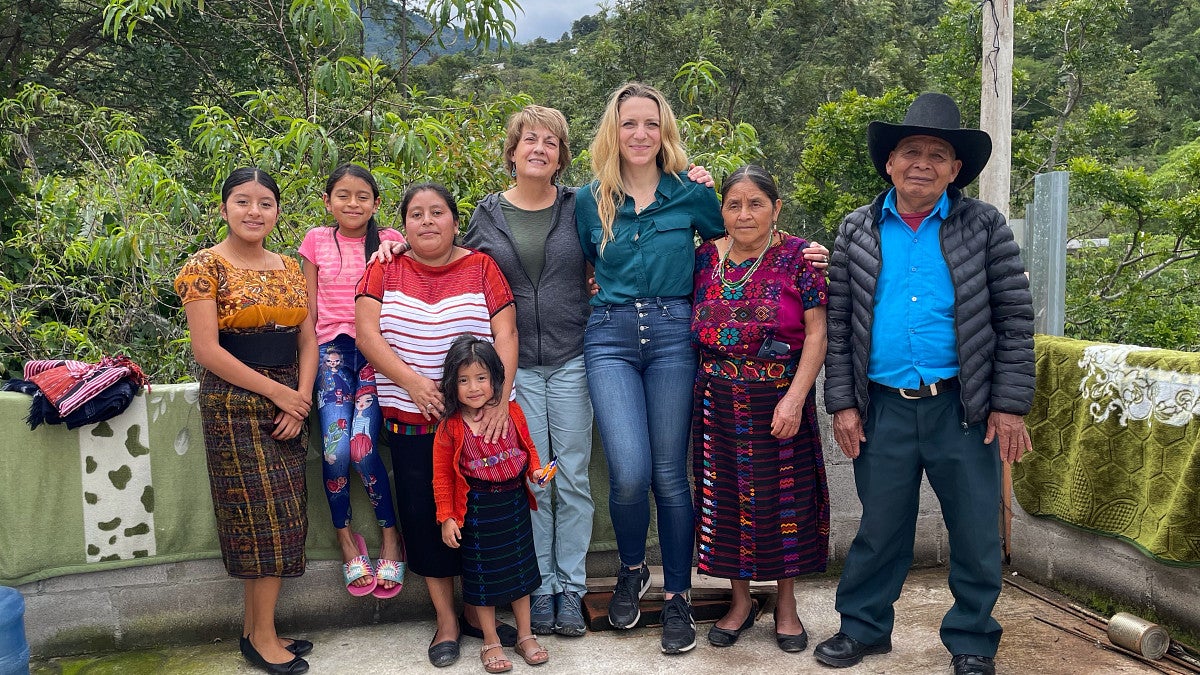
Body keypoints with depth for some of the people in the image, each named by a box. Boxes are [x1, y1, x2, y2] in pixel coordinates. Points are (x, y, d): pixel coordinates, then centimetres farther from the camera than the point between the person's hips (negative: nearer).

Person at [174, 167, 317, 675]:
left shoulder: (290, 269, 12)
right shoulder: (206, 267, -6)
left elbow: (307, 341, 11)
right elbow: (206, 349, -13)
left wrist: (302, 397, -5)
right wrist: (276, 391, -13)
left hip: (289, 402, 6)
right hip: (234, 405, -6)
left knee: (282, 518, 7)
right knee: (265, 514, -4)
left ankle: (254, 628, 20)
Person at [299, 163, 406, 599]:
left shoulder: (389, 241, 8)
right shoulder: (316, 241, 13)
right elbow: (309, 307, 14)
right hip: (332, 349, 1)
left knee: (362, 446, -18)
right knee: (335, 449, -15)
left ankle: (391, 536, 2)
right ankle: (344, 537, 7)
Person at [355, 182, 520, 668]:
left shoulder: (481, 267, 2)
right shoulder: (384, 271, 6)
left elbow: (506, 335, -5)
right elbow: (366, 334, -4)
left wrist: (499, 396, -17)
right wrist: (412, 381, -17)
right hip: (411, 422, 1)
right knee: (424, 515, 6)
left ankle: (476, 611, 25)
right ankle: (446, 621, 21)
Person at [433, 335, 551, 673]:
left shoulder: (511, 412, -5)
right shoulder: (450, 427, -13)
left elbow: (527, 446, 10)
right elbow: (442, 476, -7)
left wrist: (536, 470, -8)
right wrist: (446, 517, -8)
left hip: (514, 501, 3)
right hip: (477, 508, -3)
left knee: (519, 567, 14)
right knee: (482, 573, 8)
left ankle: (525, 636, 30)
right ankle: (491, 642, 25)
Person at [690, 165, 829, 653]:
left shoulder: (797, 257, -5)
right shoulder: (705, 258, 4)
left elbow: (817, 333, -8)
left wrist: (795, 397, -16)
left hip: (780, 398, -3)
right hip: (719, 401, 3)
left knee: (783, 496, 7)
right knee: (725, 494, 9)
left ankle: (786, 603, 26)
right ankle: (740, 600, 28)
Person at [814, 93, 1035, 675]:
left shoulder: (984, 226, 1)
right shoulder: (857, 231, 5)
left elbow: (1015, 321, -1)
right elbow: (838, 326, 5)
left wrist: (1009, 406, -6)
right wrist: (843, 403, 0)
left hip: (963, 408, -1)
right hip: (883, 407, 1)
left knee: (976, 532, 9)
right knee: (880, 528, 13)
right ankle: (863, 627, 30)